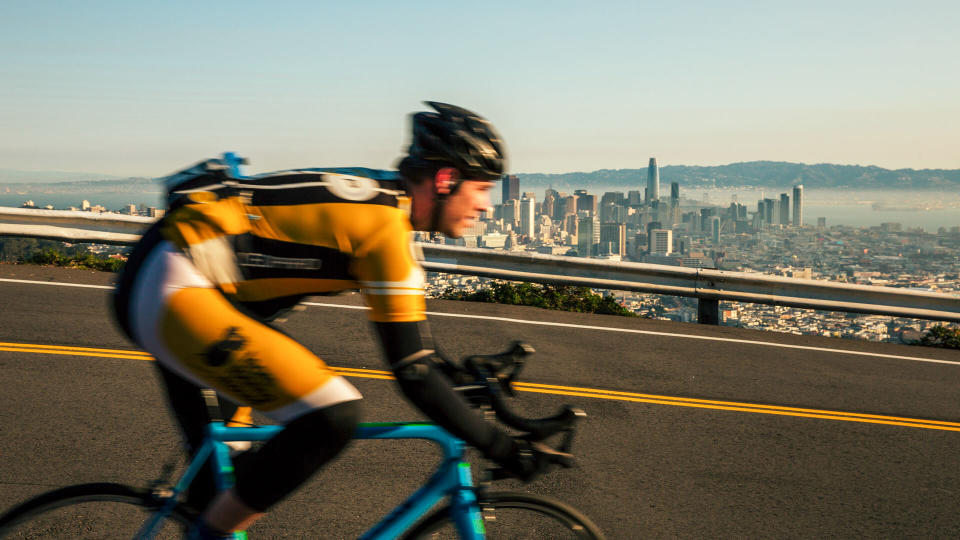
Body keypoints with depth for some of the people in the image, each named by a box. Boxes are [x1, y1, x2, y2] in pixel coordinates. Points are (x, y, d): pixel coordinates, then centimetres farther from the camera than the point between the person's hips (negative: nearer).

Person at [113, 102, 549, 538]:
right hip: (171, 291, -11)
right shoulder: (386, 224, -16)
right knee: (332, 416, -18)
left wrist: (462, 373, 26)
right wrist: (501, 447, -9)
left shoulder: (376, 196, 12)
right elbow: (414, 375, -17)